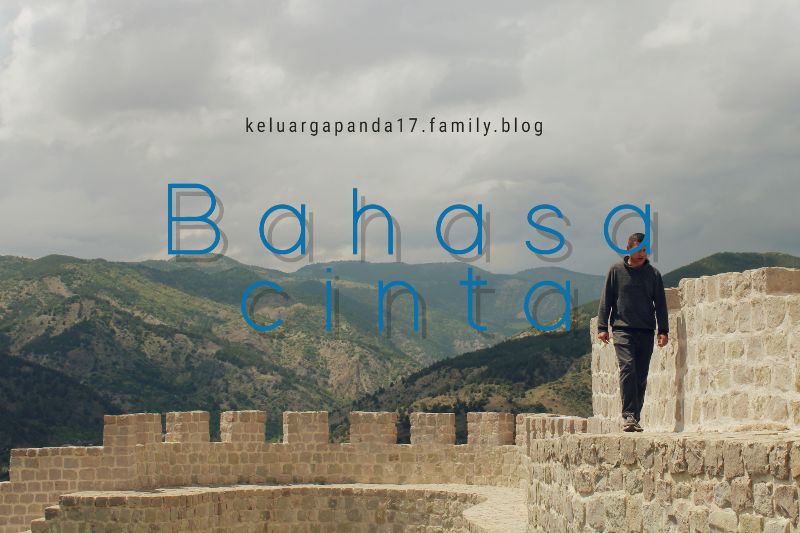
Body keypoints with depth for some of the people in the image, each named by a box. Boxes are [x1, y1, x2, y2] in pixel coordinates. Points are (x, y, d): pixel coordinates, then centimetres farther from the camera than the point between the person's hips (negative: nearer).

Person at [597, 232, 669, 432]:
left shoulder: (653, 273, 11)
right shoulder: (616, 270, 5)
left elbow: (660, 303, 13)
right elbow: (606, 299, 6)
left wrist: (663, 330, 5)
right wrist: (602, 327, -1)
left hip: (646, 331, 3)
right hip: (623, 328, -3)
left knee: (641, 376, 2)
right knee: (627, 367, -19)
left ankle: (635, 418, 8)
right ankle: (628, 415, -23)